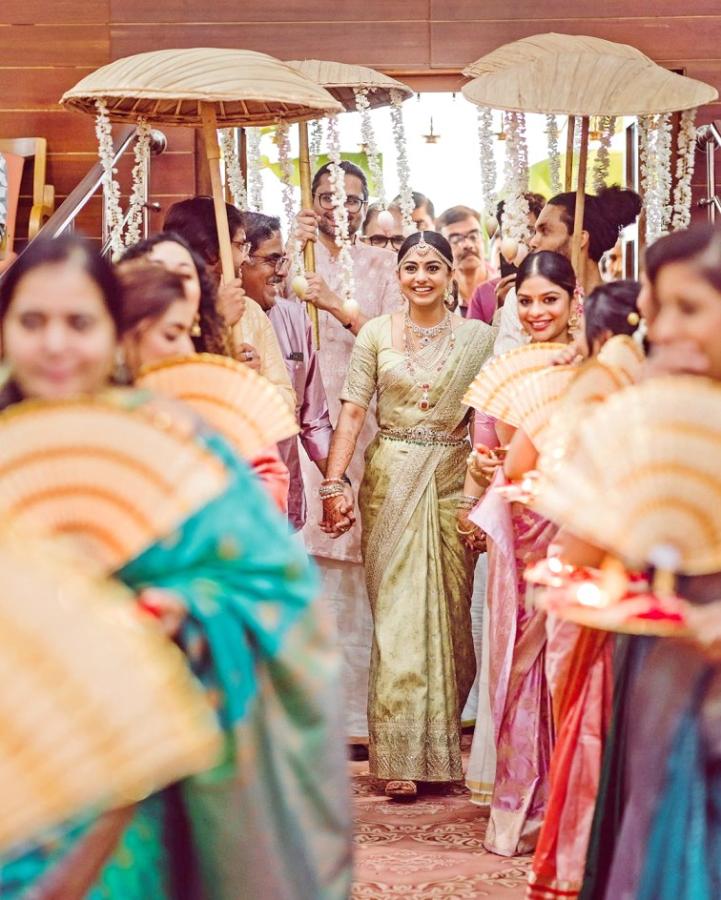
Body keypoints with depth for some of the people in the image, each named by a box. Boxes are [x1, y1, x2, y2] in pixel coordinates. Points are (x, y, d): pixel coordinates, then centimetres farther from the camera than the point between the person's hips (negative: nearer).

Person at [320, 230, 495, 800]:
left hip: (452, 484, 1)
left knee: (448, 610, 5)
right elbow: (352, 412, 0)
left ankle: (440, 739, 18)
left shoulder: (478, 338, 4)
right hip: (390, 481, -1)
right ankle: (402, 753, -1)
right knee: (397, 612, -3)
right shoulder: (376, 334, 4)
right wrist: (334, 483, -9)